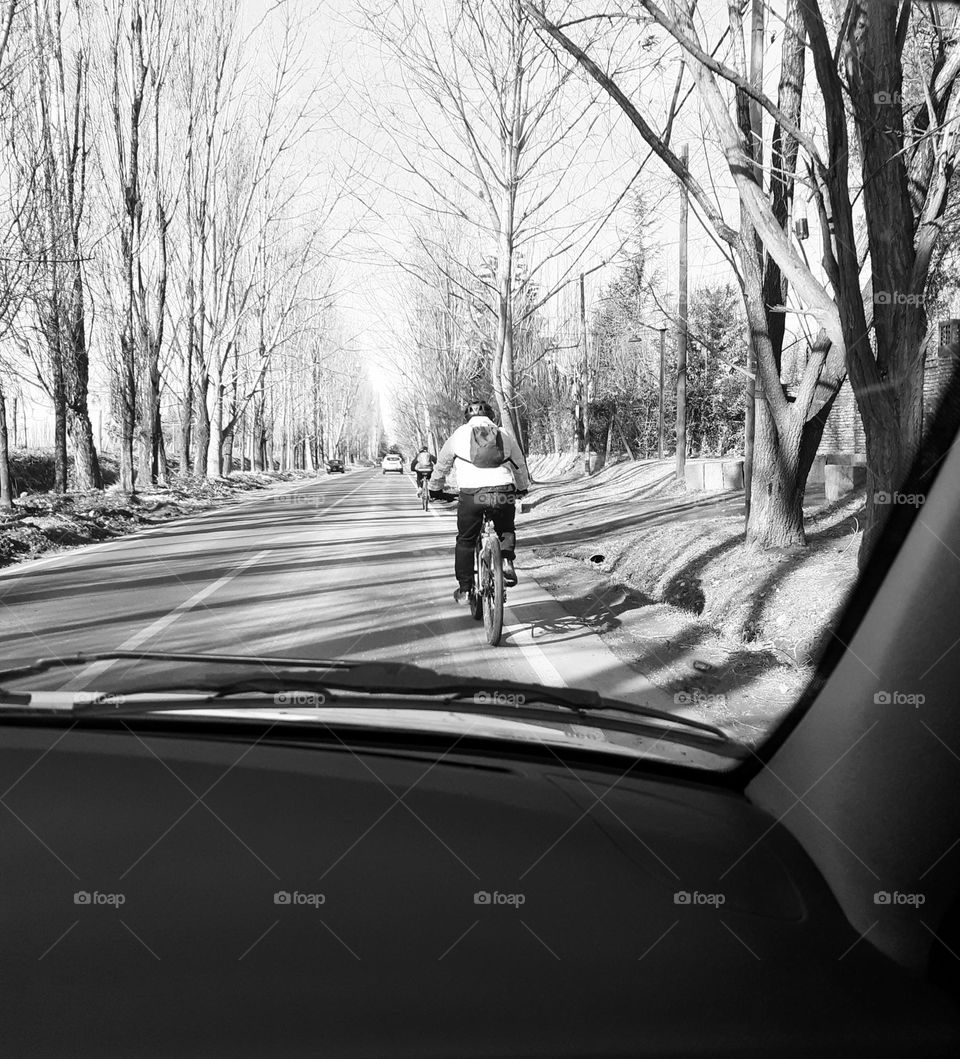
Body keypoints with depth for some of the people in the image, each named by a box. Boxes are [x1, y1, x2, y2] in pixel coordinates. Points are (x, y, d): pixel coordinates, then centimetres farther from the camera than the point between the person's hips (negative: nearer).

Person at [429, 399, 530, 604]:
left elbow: (441, 465, 25)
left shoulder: (459, 434, 15)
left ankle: (464, 589, 15)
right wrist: (522, 488, 51)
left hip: (471, 494, -1)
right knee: (506, 530, 28)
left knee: (465, 541, 15)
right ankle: (507, 560, 2)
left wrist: (435, 489, 43)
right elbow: (520, 466, 32)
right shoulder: (504, 435, 19)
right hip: (504, 492, 2)